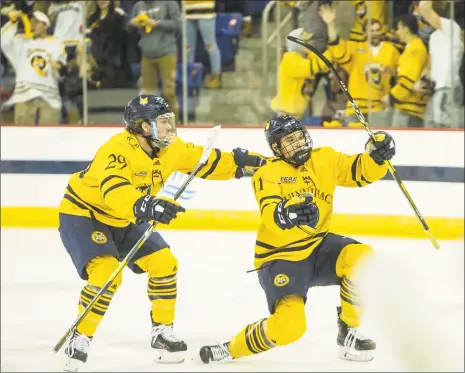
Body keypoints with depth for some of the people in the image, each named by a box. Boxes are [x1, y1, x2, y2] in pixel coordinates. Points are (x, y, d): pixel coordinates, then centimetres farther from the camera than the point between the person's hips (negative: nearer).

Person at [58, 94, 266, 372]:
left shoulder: (169, 148, -7)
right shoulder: (119, 149, -33)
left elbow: (203, 160, 7)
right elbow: (113, 189, -49)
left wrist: (238, 162, 0)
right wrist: (145, 206, -63)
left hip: (124, 219, 8)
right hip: (83, 214, -8)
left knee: (164, 264, 3)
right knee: (106, 273, -26)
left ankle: (162, 332, 17)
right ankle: (80, 339, -13)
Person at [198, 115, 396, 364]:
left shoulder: (324, 159, 2)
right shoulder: (267, 174, -14)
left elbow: (361, 171, 3)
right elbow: (271, 216, -30)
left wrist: (376, 154, -19)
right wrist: (288, 213, -53)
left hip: (317, 246, 5)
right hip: (280, 258, -5)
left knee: (360, 257, -26)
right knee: (289, 326, -26)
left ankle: (349, 335, -9)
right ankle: (230, 350, 0)